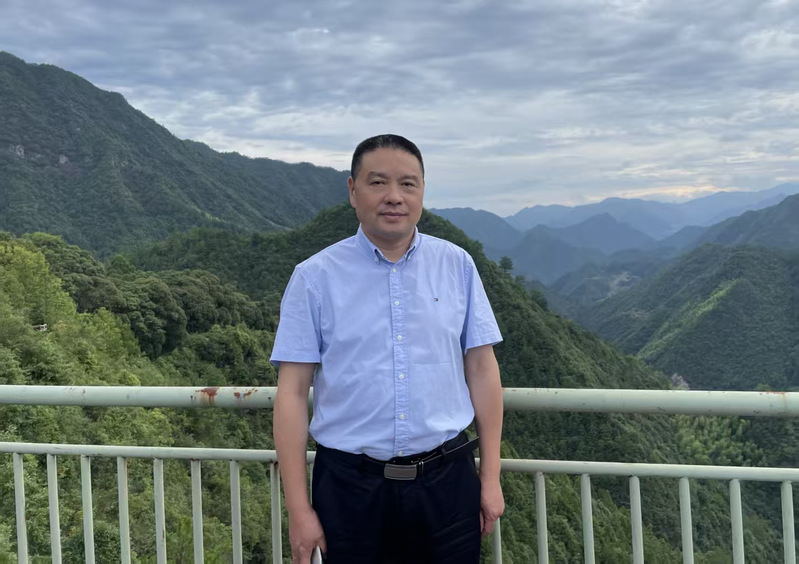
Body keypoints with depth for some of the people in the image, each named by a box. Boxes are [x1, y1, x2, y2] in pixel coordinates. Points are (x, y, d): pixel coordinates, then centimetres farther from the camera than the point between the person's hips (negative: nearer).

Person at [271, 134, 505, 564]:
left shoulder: (456, 265, 2)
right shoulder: (314, 277, -3)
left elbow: (482, 369, 5)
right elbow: (293, 393, -4)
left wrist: (490, 479, 4)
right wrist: (299, 510, -7)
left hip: (447, 481, 2)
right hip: (350, 485, -1)